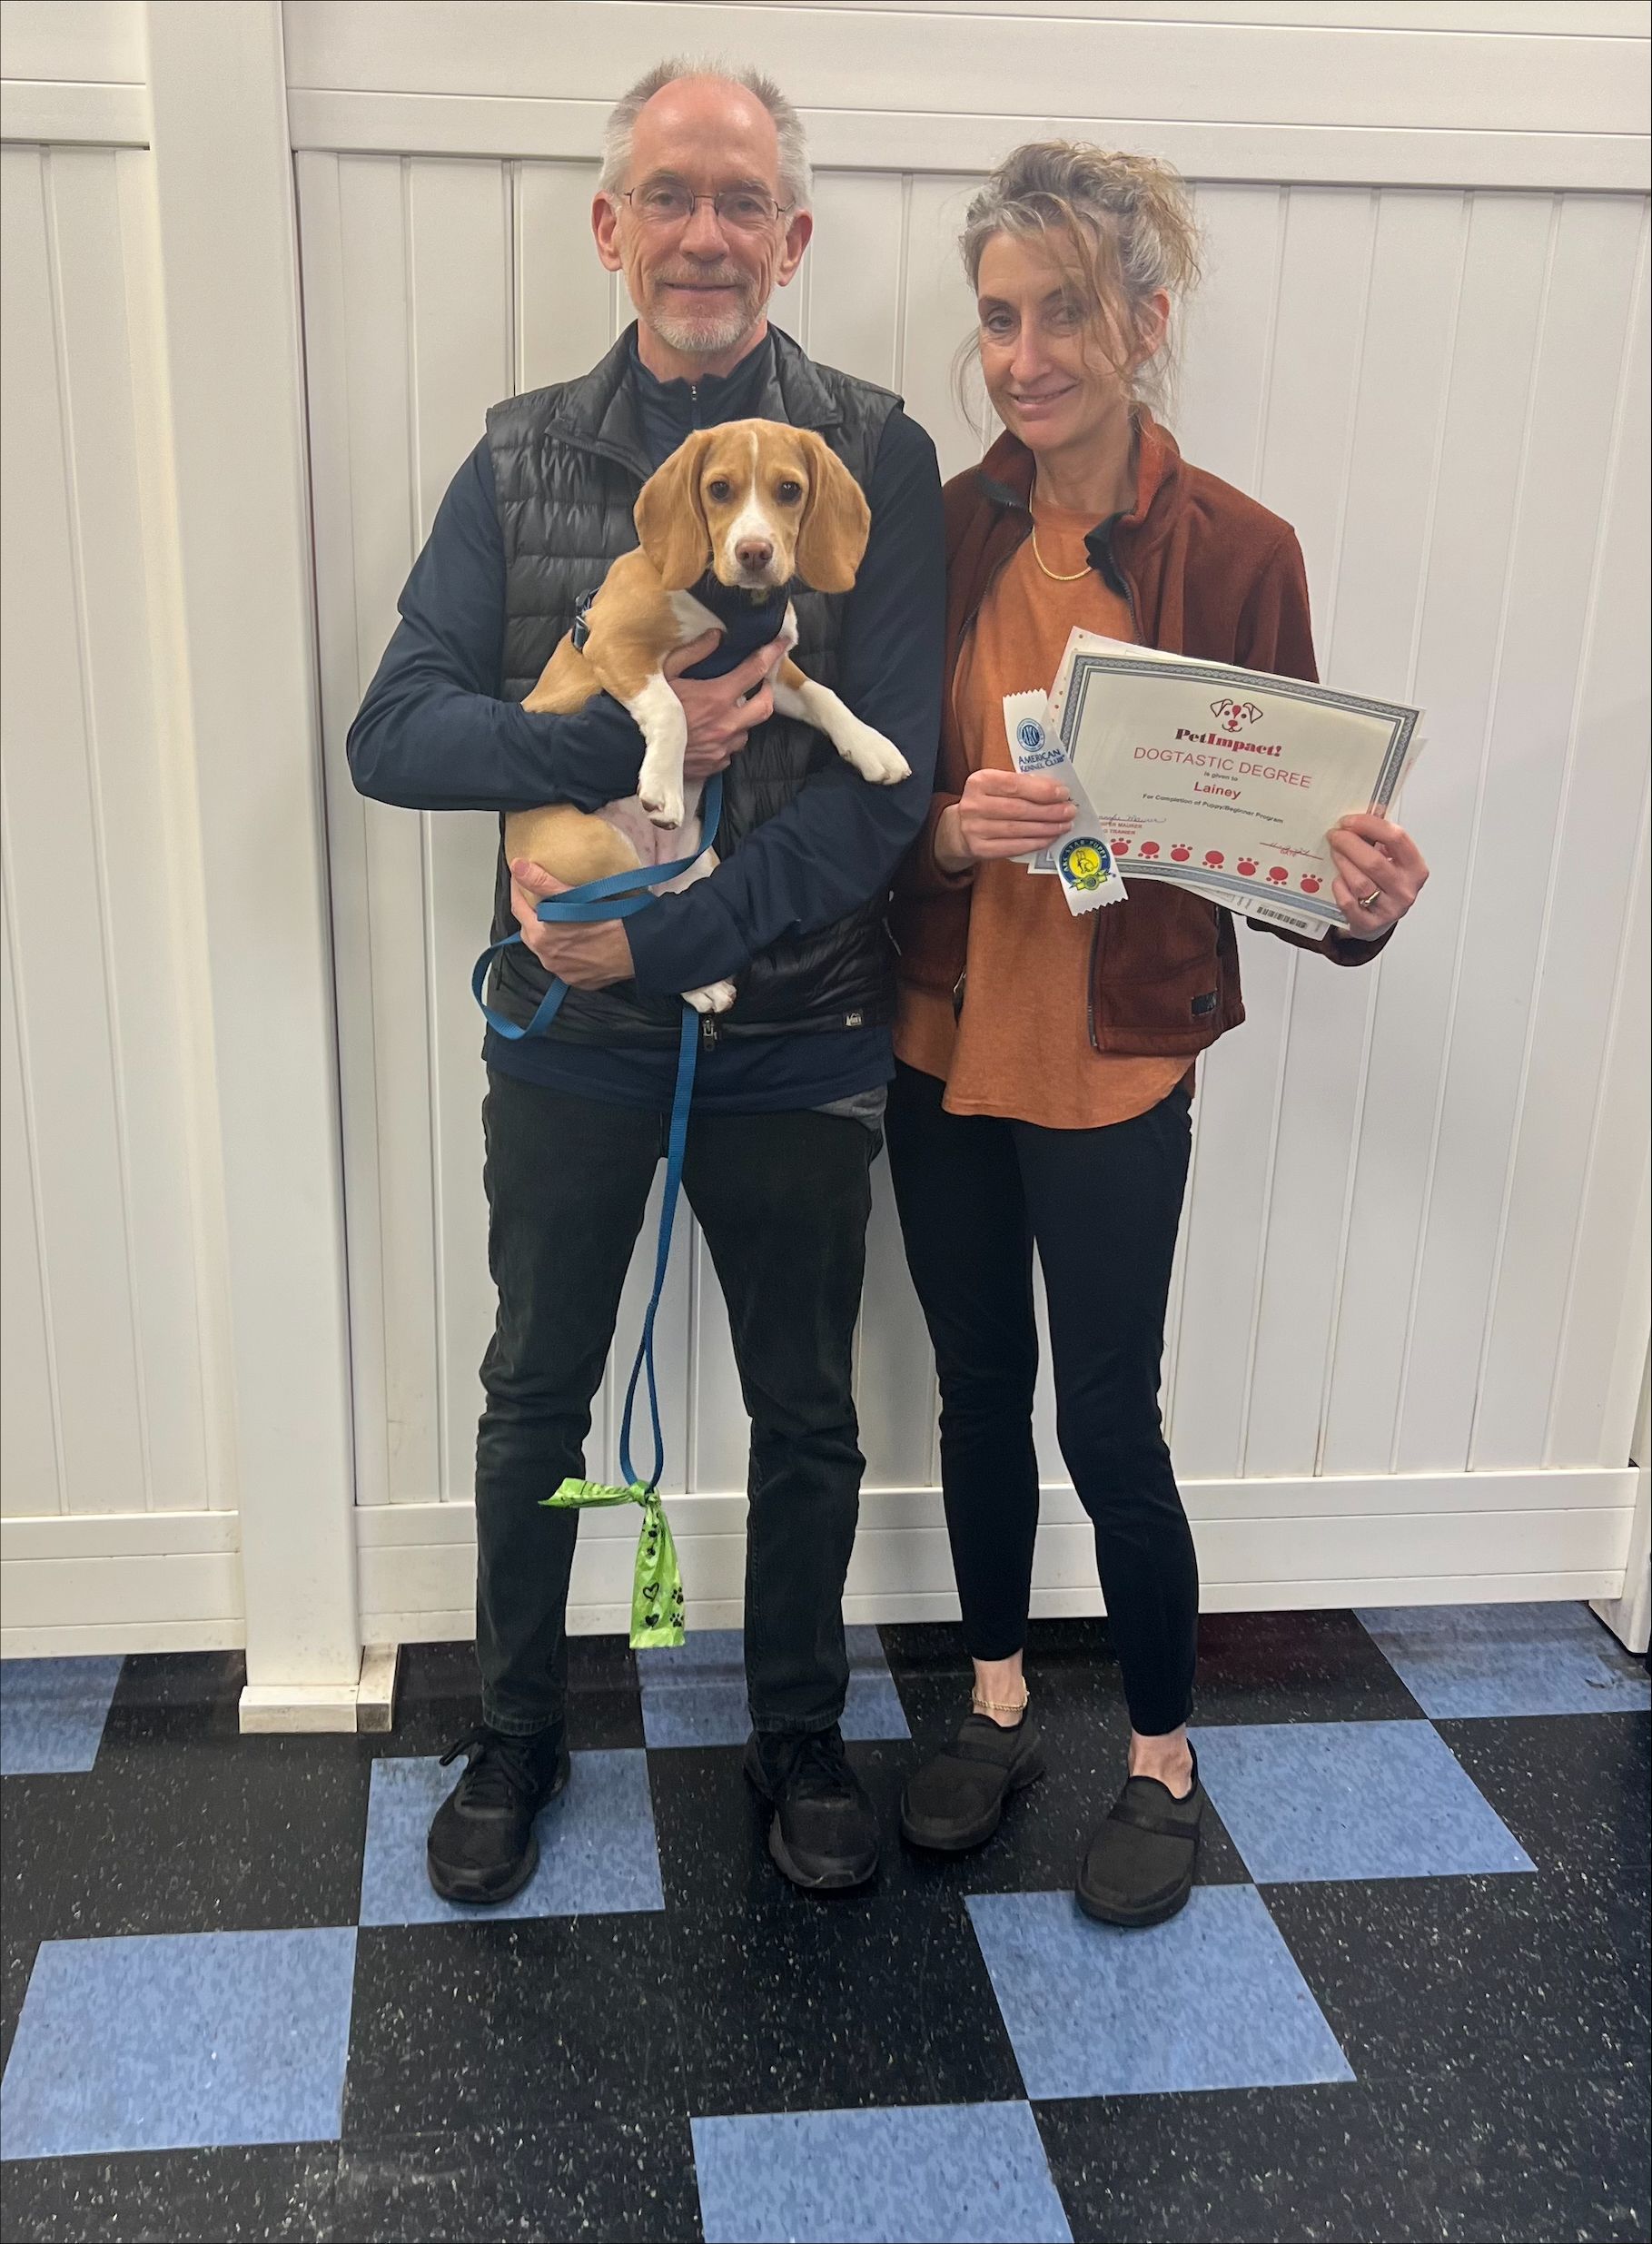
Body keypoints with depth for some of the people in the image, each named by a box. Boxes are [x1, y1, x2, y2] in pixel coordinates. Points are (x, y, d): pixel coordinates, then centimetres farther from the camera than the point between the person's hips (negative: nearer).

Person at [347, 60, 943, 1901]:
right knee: (535, 1398, 16)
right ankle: (516, 1733, 39)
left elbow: (883, 781, -15)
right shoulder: (521, 458, 0)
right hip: (567, 1027, 2)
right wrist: (630, 736, -24)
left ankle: (798, 1735, 38)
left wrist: (659, 940, -23)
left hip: (795, 1036, -1)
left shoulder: (877, 462, -7)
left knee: (806, 1416, 14)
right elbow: (393, 733, -9)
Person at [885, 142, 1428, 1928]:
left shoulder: (1235, 552, -9)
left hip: (1119, 1054, -3)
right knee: (978, 1389, 16)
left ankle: (1163, 1766, 29)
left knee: (1107, 1414, 5)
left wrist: (1359, 900, -26)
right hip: (947, 1034, 4)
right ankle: (997, 1711, 38)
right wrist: (952, 829, -23)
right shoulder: (942, 530, -1)